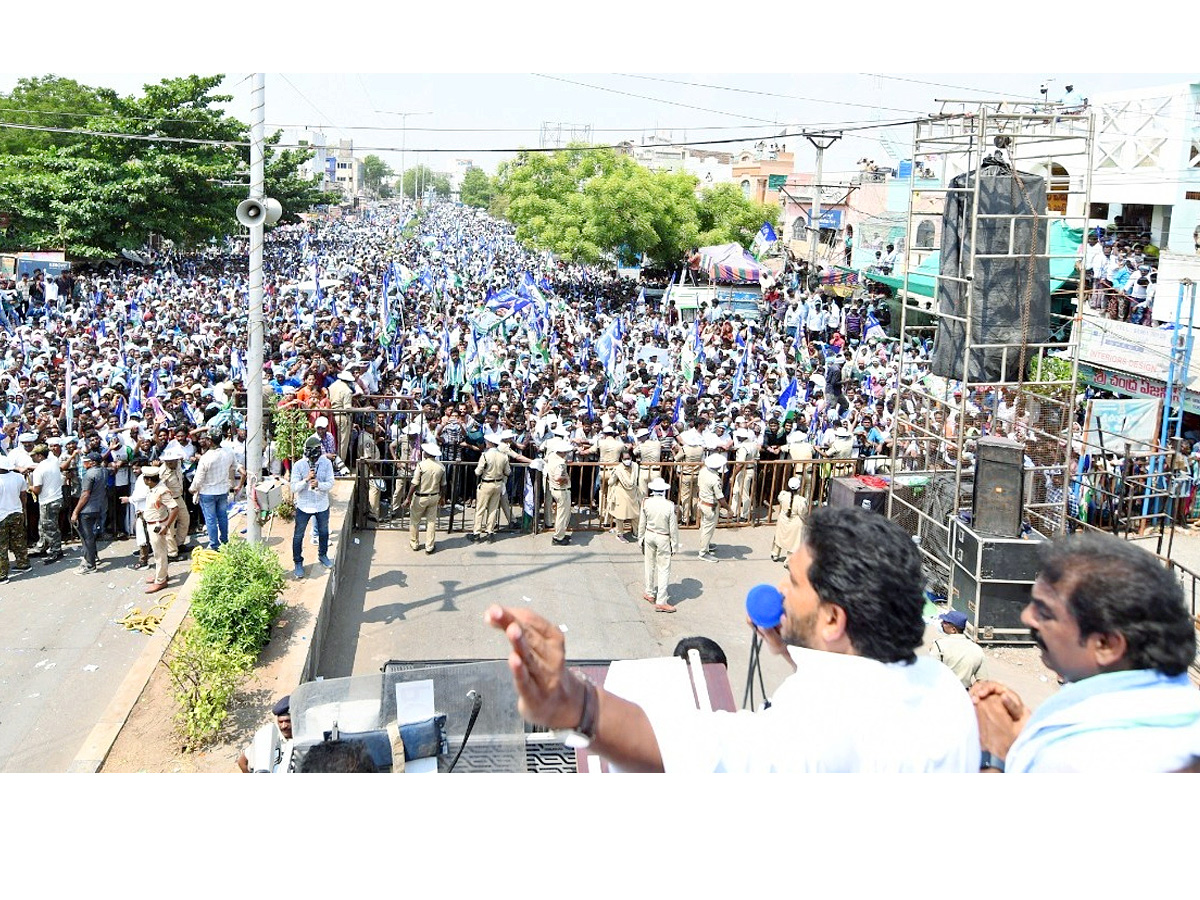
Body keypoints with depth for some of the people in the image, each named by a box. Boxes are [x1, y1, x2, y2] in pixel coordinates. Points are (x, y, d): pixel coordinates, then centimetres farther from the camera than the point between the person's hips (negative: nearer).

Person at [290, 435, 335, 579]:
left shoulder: (326, 463, -11)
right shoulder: (299, 465, -14)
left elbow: (330, 484, -11)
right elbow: (294, 487, -15)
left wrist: (318, 484, -30)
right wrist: (306, 479, -31)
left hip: (322, 505, 2)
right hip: (304, 506, -2)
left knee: (324, 532, 21)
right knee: (298, 535, 5)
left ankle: (322, 555, 45)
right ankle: (298, 563, 22)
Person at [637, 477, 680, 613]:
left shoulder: (646, 503, -10)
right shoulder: (669, 506, -19)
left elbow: (642, 523, 0)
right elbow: (673, 528, -12)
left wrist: (641, 539, 14)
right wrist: (675, 545, -1)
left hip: (649, 535, 4)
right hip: (663, 539, -4)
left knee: (649, 565, 20)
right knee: (664, 569, 4)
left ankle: (650, 593, 34)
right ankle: (661, 601, 4)